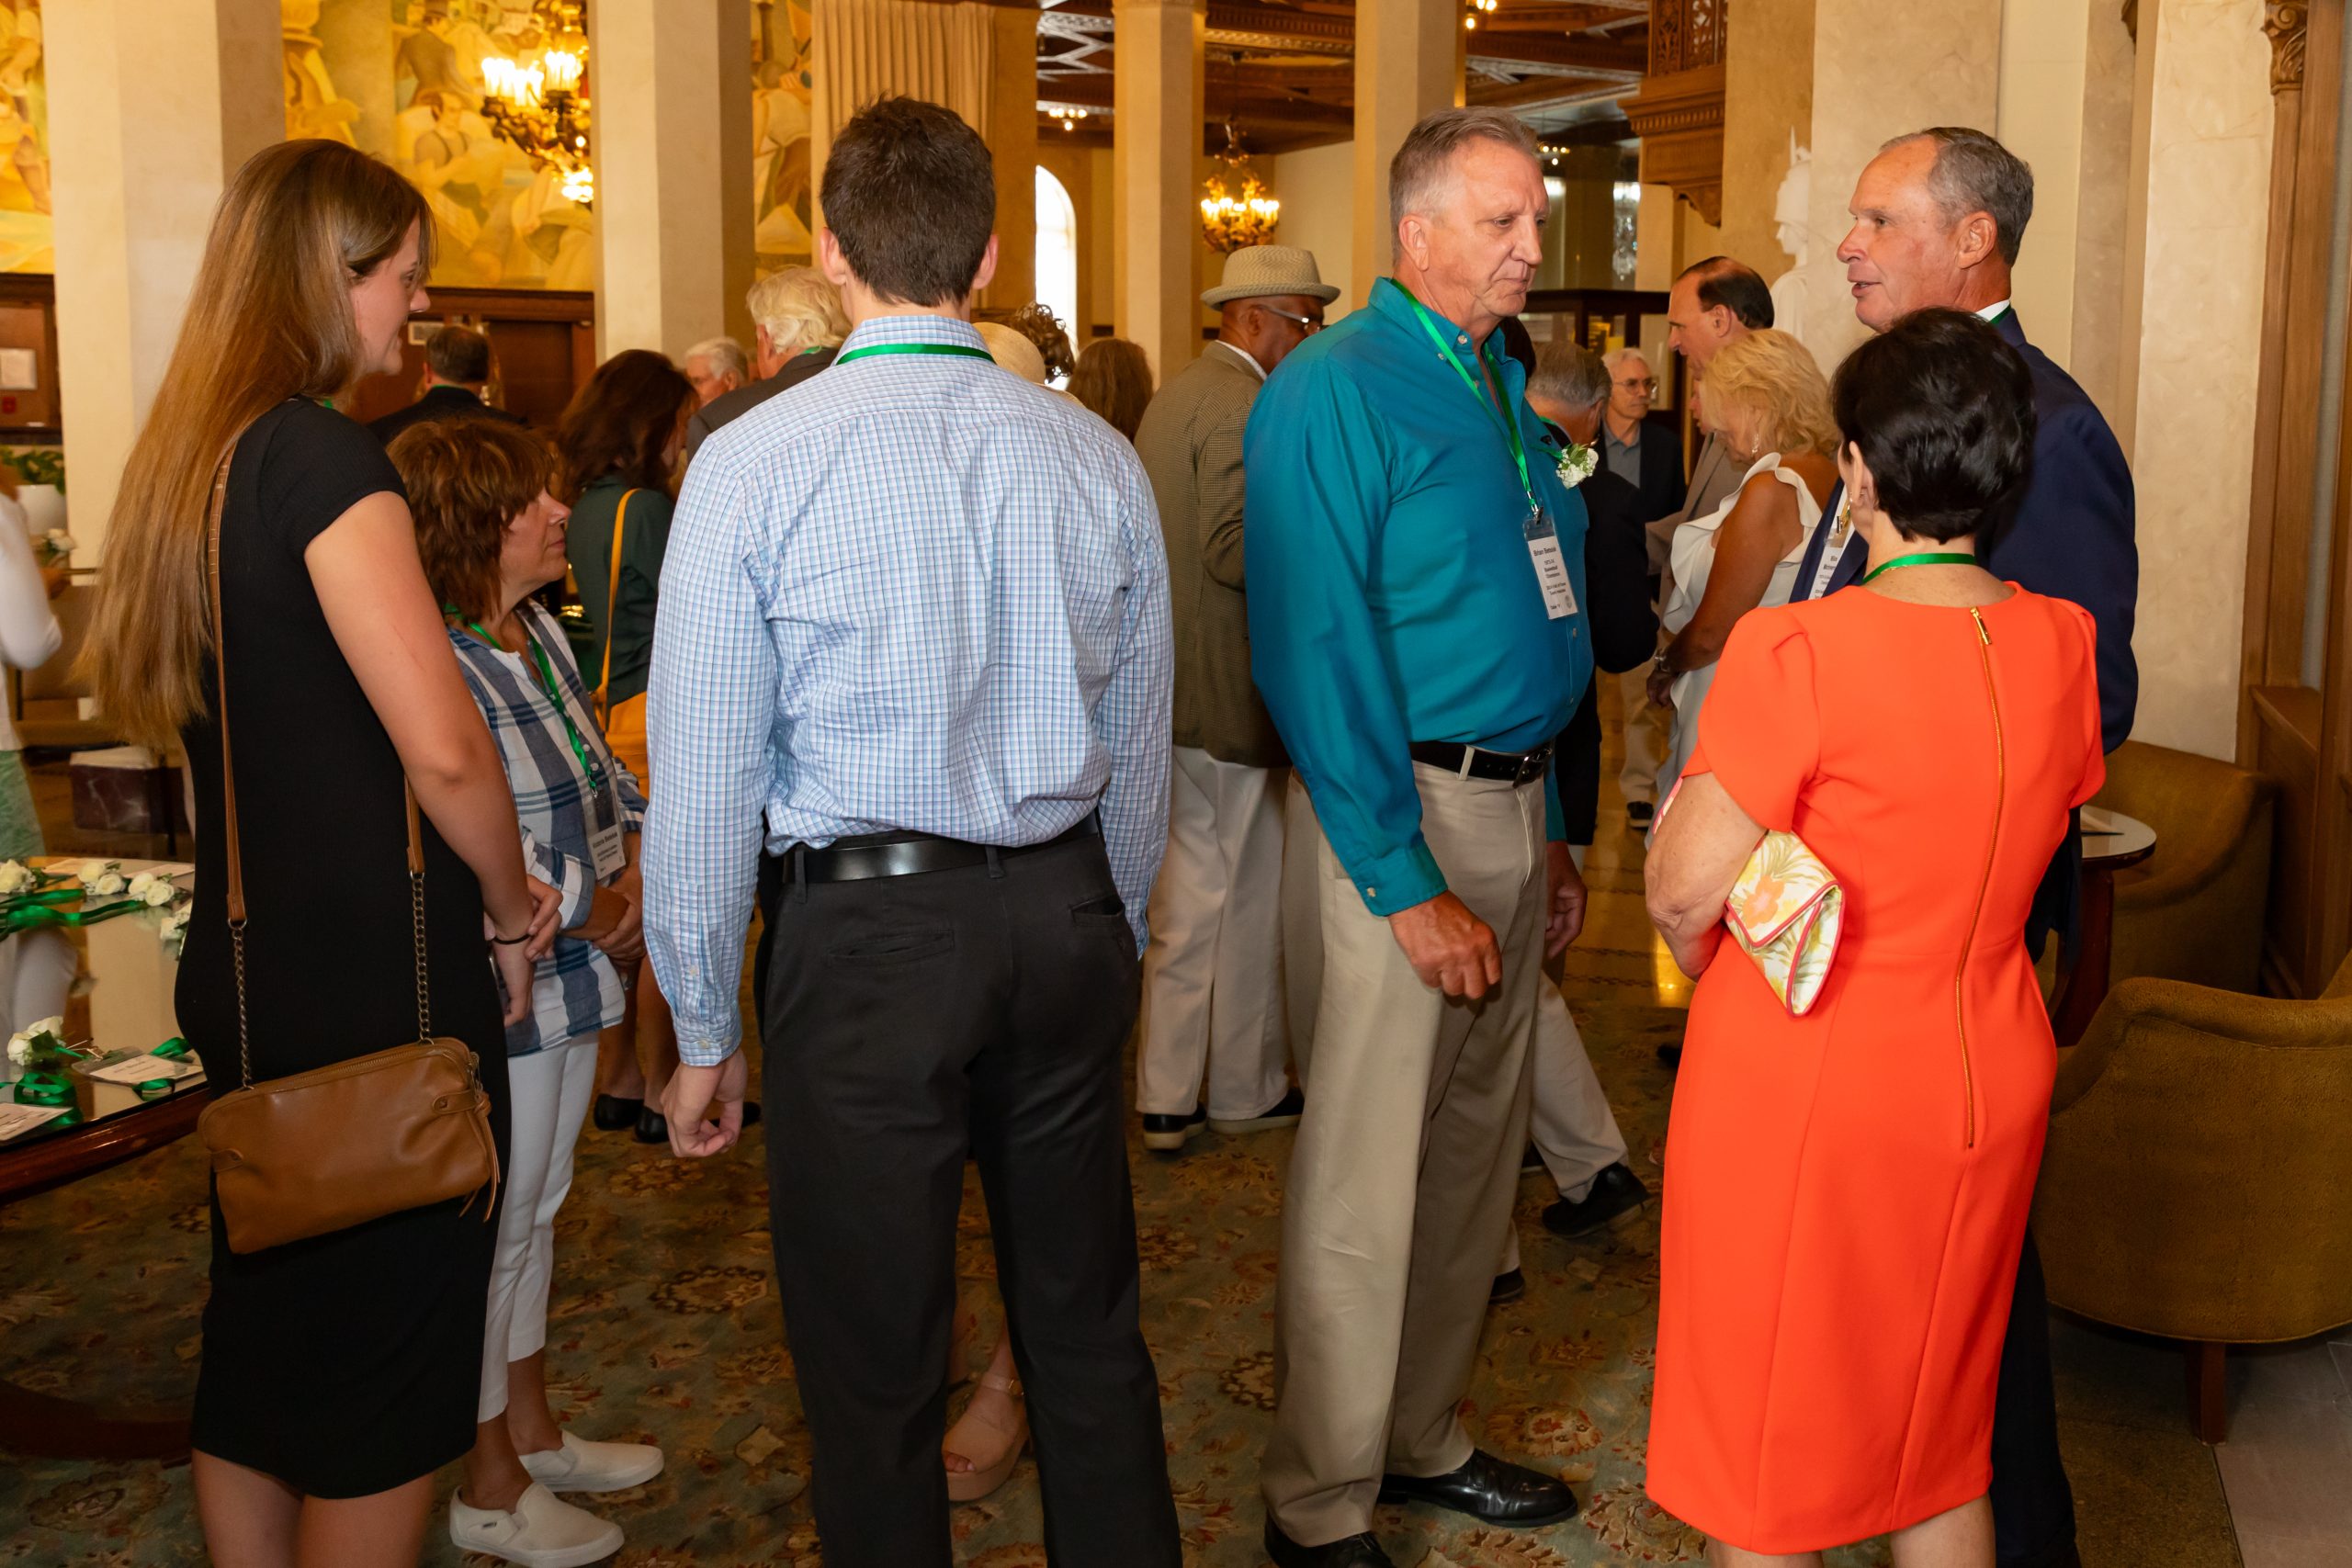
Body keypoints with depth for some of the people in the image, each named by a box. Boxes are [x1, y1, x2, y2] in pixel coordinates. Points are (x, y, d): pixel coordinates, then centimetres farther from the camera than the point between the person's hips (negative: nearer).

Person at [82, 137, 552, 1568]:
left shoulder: (192, 456, 10)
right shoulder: (325, 457, -17)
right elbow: (443, 744, -25)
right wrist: (512, 908, -7)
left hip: (248, 965, 9)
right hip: (376, 984, -9)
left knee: (264, 1326, 19)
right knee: (392, 1358, 4)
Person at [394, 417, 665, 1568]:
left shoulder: (539, 635, 8)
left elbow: (595, 769, 18)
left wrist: (638, 839, 0)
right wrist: (591, 911, -19)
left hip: (570, 978, 9)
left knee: (535, 1213, 21)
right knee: (491, 1232, 5)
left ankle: (532, 1433, 39)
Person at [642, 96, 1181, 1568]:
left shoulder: (755, 464, -9)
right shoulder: (1099, 456, 2)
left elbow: (707, 775, -7)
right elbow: (1141, 748, 9)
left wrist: (705, 1029, 3)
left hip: (866, 935, -4)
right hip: (1067, 914, 4)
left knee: (876, 1366, 10)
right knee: (1089, 1326, 18)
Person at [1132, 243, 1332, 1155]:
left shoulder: (1174, 395, 16)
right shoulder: (1244, 405, -15)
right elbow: (1235, 550, -25)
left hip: (1170, 683, 9)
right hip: (1230, 692, -9)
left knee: (1186, 892, 14)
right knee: (1246, 898, 5)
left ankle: (1166, 1098, 21)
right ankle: (1247, 1090, 19)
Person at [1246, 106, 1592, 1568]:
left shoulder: (1501, 385, 15)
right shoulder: (1334, 392, -12)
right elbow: (1317, 652, -18)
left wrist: (1551, 830, 17)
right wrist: (1407, 884, -20)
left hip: (1514, 807, 9)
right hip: (1411, 806, -8)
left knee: (1478, 1146, 16)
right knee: (1367, 1177, -2)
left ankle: (1422, 1435, 32)